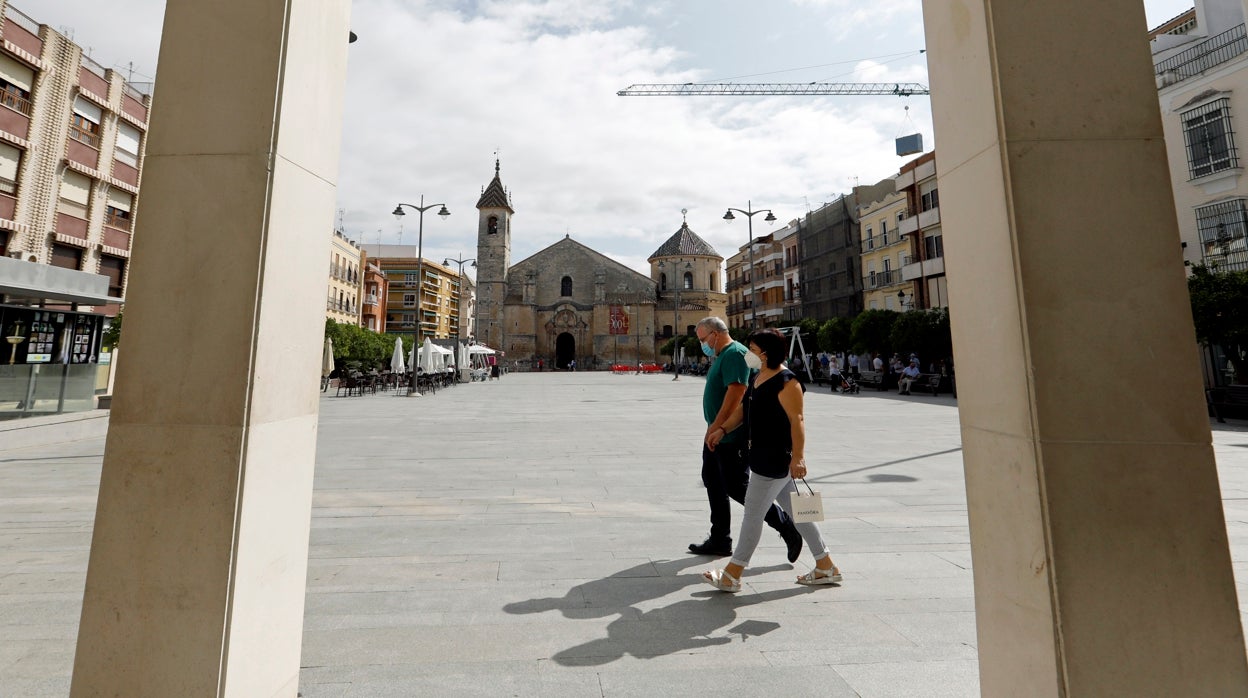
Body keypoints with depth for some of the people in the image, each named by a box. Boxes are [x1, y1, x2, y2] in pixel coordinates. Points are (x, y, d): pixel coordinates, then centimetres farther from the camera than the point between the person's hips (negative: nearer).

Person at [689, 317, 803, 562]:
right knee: (713, 483, 14)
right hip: (717, 435, 11)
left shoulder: (735, 354, -17)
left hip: (732, 437, -11)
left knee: (737, 488, -3)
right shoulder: (721, 356, 16)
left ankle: (787, 526, 12)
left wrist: (717, 427, -25)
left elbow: (736, 392, -26)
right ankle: (719, 540, 25)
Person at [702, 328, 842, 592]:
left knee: (753, 513, -2)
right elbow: (743, 408, 17)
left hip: (776, 459, -10)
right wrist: (722, 430, 10)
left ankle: (731, 575, 11)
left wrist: (798, 456, -26)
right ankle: (826, 567, 32)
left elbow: (797, 420, -22)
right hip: (762, 456, 10)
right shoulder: (758, 377, 11)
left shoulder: (786, 382, -17)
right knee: (795, 511, 18)